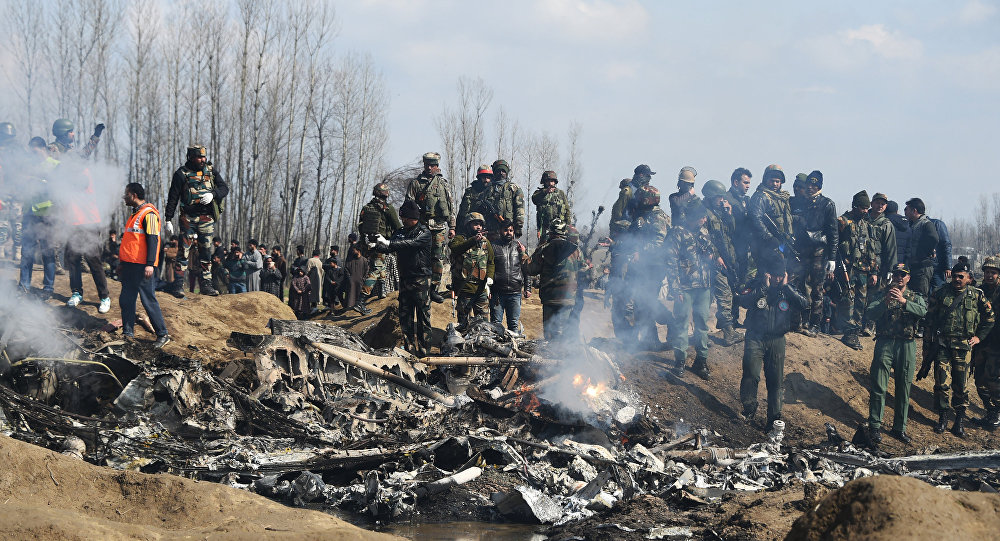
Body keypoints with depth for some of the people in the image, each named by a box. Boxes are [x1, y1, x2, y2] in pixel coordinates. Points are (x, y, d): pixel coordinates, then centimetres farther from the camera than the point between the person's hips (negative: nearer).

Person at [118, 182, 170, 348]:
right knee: (126, 300, 9)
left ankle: (163, 334, -4)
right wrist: (122, 262, 26)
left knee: (148, 300, -8)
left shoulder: (149, 214, -11)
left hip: (141, 266, -10)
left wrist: (150, 264, -23)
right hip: (130, 265, 10)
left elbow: (153, 240, -17)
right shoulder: (135, 214, 20)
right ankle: (128, 333, 17)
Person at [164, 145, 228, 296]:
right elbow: (172, 198, -1)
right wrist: (168, 220, -4)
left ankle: (206, 284, 10)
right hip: (188, 217, -3)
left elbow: (225, 188, 8)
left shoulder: (211, 170, 7)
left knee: (206, 251, 5)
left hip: (207, 217, 3)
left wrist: (212, 194, -13)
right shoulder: (181, 174, -3)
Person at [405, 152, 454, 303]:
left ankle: (434, 289, 5)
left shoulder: (443, 183, 15)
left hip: (440, 228, 2)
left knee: (438, 259, 0)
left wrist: (452, 227, 11)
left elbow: (450, 206, 17)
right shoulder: (415, 183, 7)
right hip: (422, 226, -2)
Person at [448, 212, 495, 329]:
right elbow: (454, 247, -23)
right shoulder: (460, 239, 0)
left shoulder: (486, 242, 13)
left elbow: (491, 262, 13)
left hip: (481, 289, 3)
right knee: (463, 322, 6)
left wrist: (489, 277, -5)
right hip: (464, 288, -3)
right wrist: (473, 240, -34)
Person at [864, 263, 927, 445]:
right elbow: (870, 314, -5)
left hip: (907, 346, 2)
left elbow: (922, 311, -10)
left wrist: (903, 301, -24)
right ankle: (874, 427, -2)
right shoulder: (882, 295, 9)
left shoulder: (915, 297, 12)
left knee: (903, 389, 6)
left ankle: (900, 427, 14)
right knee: (879, 387, -7)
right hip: (885, 343, -2)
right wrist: (885, 303, -22)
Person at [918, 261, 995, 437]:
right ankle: (942, 418, 10)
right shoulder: (940, 294, 4)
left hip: (963, 345, 0)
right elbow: (929, 319, 6)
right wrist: (928, 347, 2)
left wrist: (979, 337, 7)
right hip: (941, 344, 0)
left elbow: (990, 319, 16)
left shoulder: (977, 296, 5)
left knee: (961, 385, 2)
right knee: (942, 383, -2)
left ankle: (960, 421, 12)